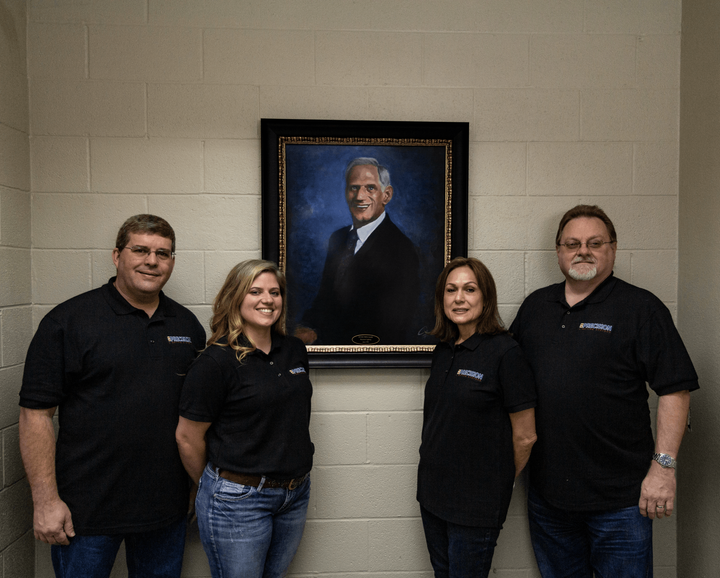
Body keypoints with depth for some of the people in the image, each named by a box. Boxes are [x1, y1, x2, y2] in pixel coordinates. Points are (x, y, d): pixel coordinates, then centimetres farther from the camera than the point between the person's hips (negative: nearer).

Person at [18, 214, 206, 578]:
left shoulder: (188, 325, 4)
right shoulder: (68, 320, -9)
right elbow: (36, 412, -10)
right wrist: (45, 500, -12)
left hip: (167, 505, 4)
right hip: (85, 512, -4)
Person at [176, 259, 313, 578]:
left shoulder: (295, 350, 2)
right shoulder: (216, 361, -17)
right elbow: (188, 438, -9)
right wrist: (215, 487, 4)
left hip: (296, 494, 6)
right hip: (238, 501, -6)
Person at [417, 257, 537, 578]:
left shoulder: (505, 352, -17)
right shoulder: (443, 351, 4)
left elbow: (525, 437, -12)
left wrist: (498, 482, 1)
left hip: (476, 503, -6)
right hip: (432, 493, 6)